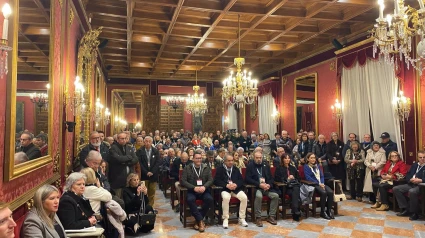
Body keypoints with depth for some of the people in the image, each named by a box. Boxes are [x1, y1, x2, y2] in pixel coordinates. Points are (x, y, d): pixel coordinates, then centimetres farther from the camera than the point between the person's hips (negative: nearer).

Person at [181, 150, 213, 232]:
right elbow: (183, 181, -5)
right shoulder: (187, 168, 4)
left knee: (209, 199, -29)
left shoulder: (206, 168, 10)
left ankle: (198, 220, -12)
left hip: (204, 190, 2)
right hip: (192, 190, -1)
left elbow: (211, 180, 4)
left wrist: (204, 187, -18)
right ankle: (200, 220, -20)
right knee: (190, 200, -34)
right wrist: (194, 188, -18)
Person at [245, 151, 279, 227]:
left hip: (267, 187, 5)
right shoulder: (250, 166, 1)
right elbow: (247, 179, -9)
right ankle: (258, 218, -20)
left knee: (276, 196, -20)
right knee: (259, 196, -34)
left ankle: (271, 216, -6)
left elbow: (271, 178, 13)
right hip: (255, 187, -4)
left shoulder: (266, 165, 15)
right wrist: (259, 184, -20)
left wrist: (269, 185, -10)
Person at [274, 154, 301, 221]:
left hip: (294, 185, 3)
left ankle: (294, 210, -42)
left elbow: (298, 177, 27)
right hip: (285, 186, -3)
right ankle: (296, 210, -36)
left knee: (295, 190, -34)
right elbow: (277, 178, -1)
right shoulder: (279, 168, 10)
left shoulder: (292, 168, 26)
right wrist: (287, 178, -4)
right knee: (293, 193, -34)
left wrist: (293, 178, 5)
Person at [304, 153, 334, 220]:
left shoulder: (318, 166, 22)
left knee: (330, 192, -24)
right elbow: (308, 178, -9)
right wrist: (318, 184, -16)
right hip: (313, 184, -6)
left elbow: (322, 176, 16)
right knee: (324, 193, -32)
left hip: (321, 183, 6)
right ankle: (322, 212, -18)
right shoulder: (306, 167, 3)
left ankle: (329, 210, -12)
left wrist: (322, 183, -5)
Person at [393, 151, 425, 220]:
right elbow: (407, 176, 15)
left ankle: (414, 213, -19)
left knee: (412, 191, -38)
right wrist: (411, 179, -7)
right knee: (395, 189, -8)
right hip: (411, 184, 7)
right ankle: (406, 209, -5)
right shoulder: (414, 165, 20)